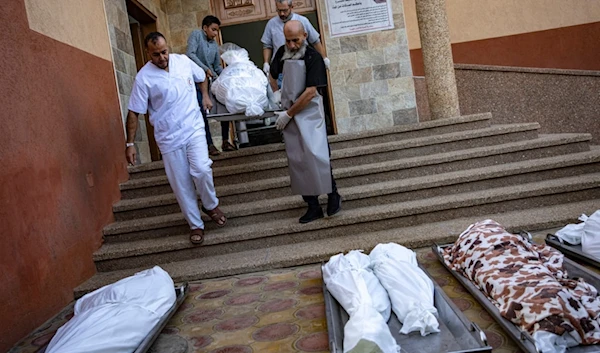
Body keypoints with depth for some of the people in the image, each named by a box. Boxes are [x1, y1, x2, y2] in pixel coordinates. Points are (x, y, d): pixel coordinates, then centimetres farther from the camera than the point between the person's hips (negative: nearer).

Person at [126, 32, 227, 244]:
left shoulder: (183, 61, 0)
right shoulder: (144, 77, -10)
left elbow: (201, 77, 22)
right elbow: (133, 113, -7)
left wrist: (205, 96, 7)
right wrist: (130, 143, -10)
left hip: (194, 129, 1)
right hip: (169, 138, -1)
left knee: (201, 170, -17)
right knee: (181, 184, 4)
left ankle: (211, 205, 12)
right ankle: (195, 224, 20)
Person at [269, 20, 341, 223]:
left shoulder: (313, 57, -11)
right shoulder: (282, 53, 6)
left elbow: (310, 92, -18)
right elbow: (272, 75, 25)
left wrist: (288, 114, -15)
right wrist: (276, 93, 8)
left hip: (309, 112, -5)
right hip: (288, 113, 5)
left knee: (316, 154, -17)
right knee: (297, 160, 4)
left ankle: (333, 195, 5)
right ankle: (313, 206, 12)